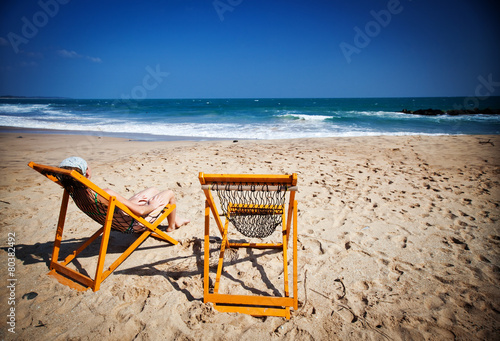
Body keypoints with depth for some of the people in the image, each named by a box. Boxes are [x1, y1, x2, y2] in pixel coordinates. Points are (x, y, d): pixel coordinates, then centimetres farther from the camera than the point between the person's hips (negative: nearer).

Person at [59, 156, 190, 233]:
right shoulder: (106, 194, -40)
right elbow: (139, 211, -32)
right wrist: (152, 205, -12)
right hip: (134, 223, -8)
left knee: (153, 190, 24)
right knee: (170, 193, 7)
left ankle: (176, 219, 43)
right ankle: (171, 226, 34)